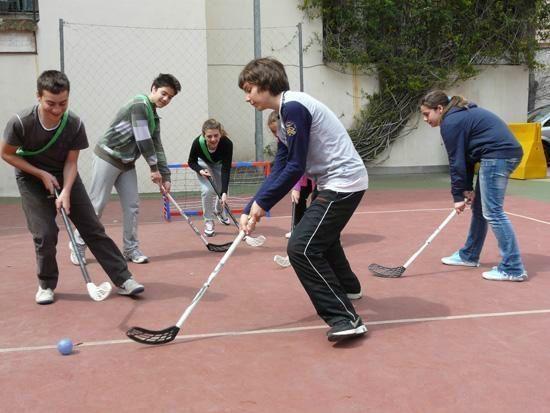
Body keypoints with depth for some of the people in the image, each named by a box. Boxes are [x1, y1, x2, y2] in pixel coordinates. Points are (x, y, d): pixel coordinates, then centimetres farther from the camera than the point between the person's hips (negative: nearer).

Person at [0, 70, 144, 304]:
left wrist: (66, 191, -27)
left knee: (93, 228, -3)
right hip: (32, 179, -1)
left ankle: (123, 279, 0)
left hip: (65, 177, 2)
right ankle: (46, 285, 13)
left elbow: (71, 162, -12)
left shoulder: (75, 125, -21)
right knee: (45, 234, -11)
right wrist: (42, 174, -18)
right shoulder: (20, 123, -26)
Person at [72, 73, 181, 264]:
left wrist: (165, 176, 9)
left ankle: (131, 249, 14)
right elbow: (143, 140, -18)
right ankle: (78, 246, 8)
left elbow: (156, 147, 14)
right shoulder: (140, 104, -14)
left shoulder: (154, 118, 13)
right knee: (97, 205, -4)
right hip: (107, 157, -8)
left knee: (132, 206, 4)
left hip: (126, 163, 8)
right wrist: (154, 168, -11)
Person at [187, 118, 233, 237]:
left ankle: (219, 211, 40)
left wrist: (224, 193, -45)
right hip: (203, 163, -1)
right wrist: (200, 170, -36)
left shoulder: (227, 143, -40)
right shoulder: (198, 143, -37)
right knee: (208, 190, -20)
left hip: (220, 164, 1)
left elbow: (225, 170, -39)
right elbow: (191, 162, -17)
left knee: (221, 190, 4)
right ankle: (208, 222, -2)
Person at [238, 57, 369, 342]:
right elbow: (278, 170, 10)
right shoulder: (287, 113, 13)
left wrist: (261, 203, -11)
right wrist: (251, 210, 3)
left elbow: (295, 168, -20)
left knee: (301, 248, -16)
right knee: (322, 235, 32)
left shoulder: (294, 107, -18)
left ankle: (345, 319, -14)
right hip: (340, 182, 11)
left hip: (343, 182, -11)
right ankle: (347, 287, 56)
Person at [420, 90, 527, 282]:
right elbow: (466, 156, 17)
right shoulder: (461, 115, 20)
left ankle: (513, 269, -9)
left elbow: (457, 162, -10)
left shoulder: (450, 123, -11)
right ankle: (469, 255, 29)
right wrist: (468, 188, 12)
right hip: (507, 153, 11)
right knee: (479, 207, 17)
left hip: (498, 156, -11)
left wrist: (458, 195, -4)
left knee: (492, 212, -9)